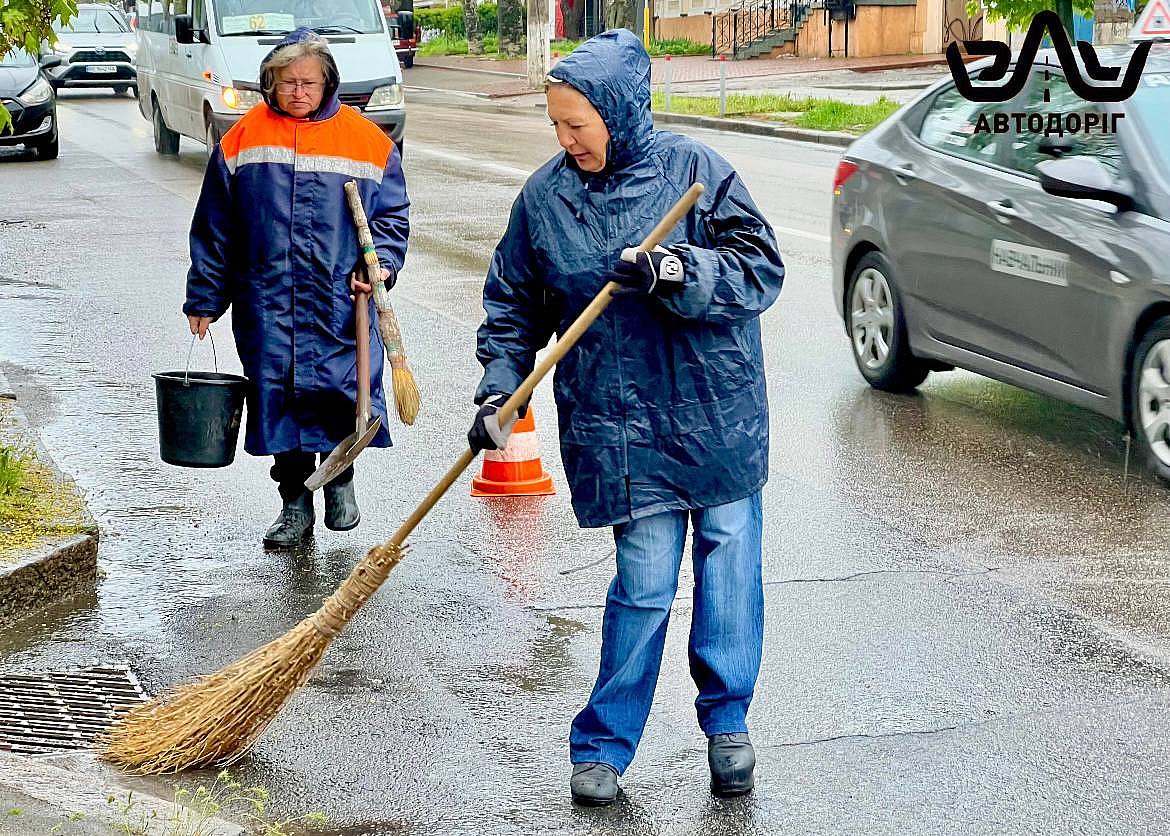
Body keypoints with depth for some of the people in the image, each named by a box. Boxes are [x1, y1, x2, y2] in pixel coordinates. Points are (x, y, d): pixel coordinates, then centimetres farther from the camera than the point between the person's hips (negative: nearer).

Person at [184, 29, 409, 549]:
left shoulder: (366, 140, 2)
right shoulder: (244, 139, 5)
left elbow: (393, 214, 9)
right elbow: (214, 227, 9)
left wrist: (381, 263, -10)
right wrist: (204, 299, 9)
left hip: (340, 301, -1)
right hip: (267, 298, 1)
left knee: (342, 392, -4)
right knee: (277, 394, 3)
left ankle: (340, 479, 24)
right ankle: (295, 503, 16)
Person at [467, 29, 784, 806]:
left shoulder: (696, 170, -7)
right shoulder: (545, 196, 1)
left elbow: (761, 271, -10)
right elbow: (514, 306, 9)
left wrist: (674, 270, -24)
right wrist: (499, 391, -3)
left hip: (718, 414, 0)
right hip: (621, 427, 0)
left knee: (729, 564, 8)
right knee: (645, 582, -2)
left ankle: (728, 724, 26)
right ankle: (603, 745, 12)